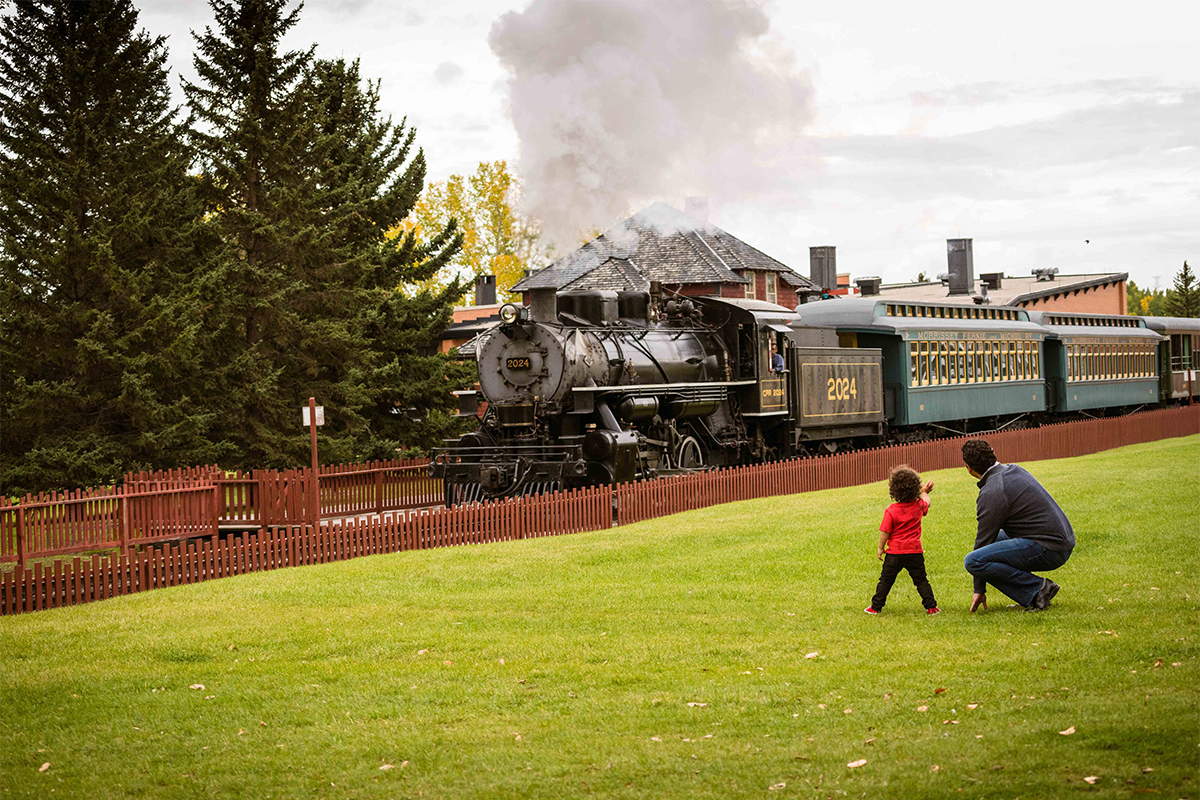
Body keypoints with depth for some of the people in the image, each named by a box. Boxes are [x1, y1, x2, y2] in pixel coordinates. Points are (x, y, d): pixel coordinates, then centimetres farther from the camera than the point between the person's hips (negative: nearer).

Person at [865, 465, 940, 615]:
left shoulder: (891, 510, -14)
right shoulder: (918, 506, -4)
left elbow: (885, 532, -12)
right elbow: (926, 503, 23)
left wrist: (881, 548, 2)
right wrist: (925, 492, 41)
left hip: (895, 552, -2)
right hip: (914, 552, 2)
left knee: (886, 580, 9)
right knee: (921, 580, 10)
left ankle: (876, 607, 15)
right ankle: (931, 606, 6)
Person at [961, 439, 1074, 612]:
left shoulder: (992, 493, -14)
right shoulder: (1014, 470, 13)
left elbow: (984, 540, -6)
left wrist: (979, 590, 2)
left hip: (1047, 549, -10)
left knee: (972, 561, -17)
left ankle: (1038, 588, -12)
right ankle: (1031, 597, 13)